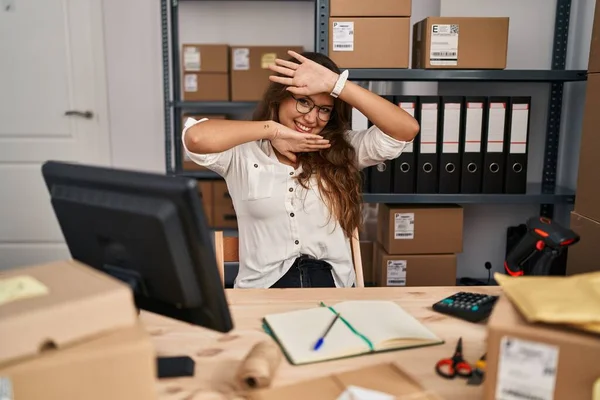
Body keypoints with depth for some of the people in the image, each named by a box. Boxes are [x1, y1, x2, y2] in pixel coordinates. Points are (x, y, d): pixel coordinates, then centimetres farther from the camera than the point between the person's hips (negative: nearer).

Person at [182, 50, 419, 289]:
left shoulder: (345, 150, 8)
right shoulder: (243, 153, 1)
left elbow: (407, 129, -4)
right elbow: (196, 137, -18)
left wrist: (335, 84, -10)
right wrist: (274, 130, -7)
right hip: (263, 288, 0)